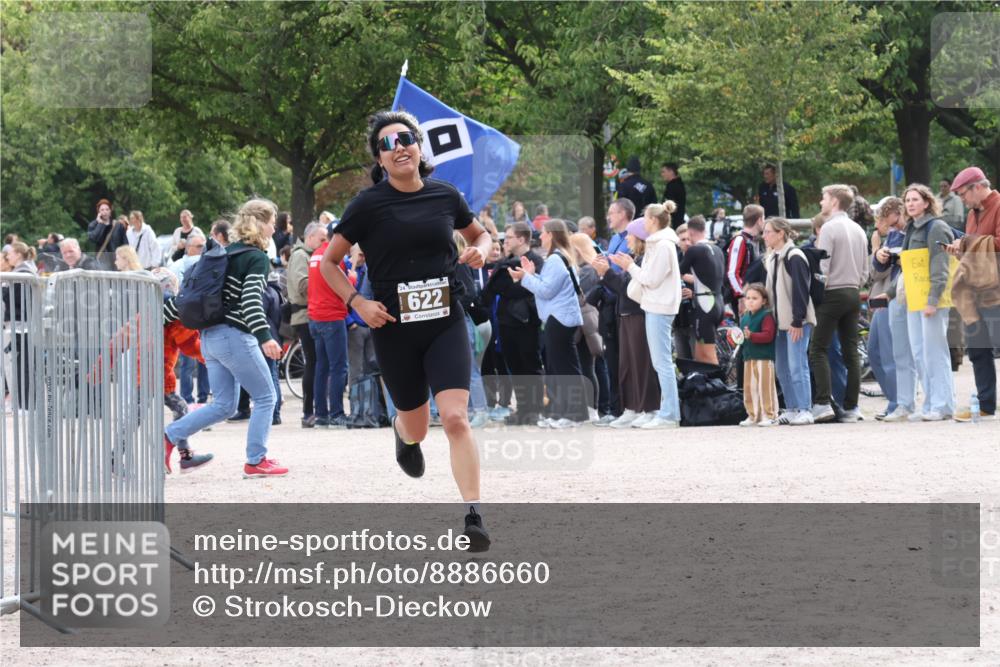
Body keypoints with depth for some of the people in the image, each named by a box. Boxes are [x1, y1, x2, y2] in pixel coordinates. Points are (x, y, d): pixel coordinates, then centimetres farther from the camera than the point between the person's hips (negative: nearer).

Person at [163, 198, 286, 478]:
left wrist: (162, 317, 21)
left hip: (210, 336, 8)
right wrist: (264, 337, -34)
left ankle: (169, 436, 2)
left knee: (223, 405, 12)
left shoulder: (225, 253, 16)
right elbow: (251, 300, -23)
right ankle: (256, 461, 1)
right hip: (235, 337, -8)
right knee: (266, 397, 3)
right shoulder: (257, 258, -8)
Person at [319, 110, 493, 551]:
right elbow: (329, 263, 3)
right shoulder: (369, 205, -5)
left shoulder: (445, 196, 3)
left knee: (455, 418, -17)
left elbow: (478, 234, 22)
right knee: (417, 428, 12)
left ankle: (473, 517, -18)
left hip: (445, 322, 0)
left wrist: (480, 251, -2)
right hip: (394, 329, 0)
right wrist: (357, 303, -11)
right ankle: (402, 431, 52)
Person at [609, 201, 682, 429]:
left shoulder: (663, 246, -14)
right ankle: (669, 412, 14)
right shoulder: (657, 243, 16)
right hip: (655, 307, 10)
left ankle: (668, 414, -9)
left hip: (660, 308, -10)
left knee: (663, 361, -9)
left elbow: (652, 280, -16)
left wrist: (630, 267, -5)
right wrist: (630, 265, 7)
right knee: (661, 361, 11)